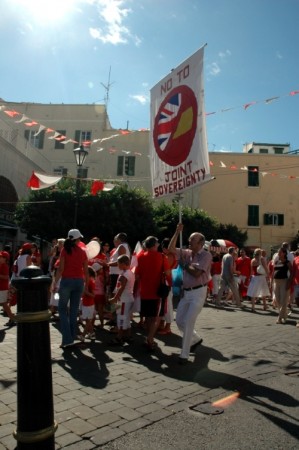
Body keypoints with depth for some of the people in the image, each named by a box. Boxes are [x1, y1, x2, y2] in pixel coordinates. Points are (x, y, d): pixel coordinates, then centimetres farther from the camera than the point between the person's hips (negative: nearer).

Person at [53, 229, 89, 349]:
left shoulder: (65, 250, -4)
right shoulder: (82, 252, 4)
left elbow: (60, 269, -9)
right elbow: (86, 271, 4)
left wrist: (55, 283, -4)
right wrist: (87, 284, 12)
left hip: (67, 281, -3)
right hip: (79, 281, 3)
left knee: (62, 309, 6)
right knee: (74, 310, 12)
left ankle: (67, 339, -2)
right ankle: (72, 337, 17)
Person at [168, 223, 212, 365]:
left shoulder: (206, 255, -12)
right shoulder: (187, 253, 7)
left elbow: (196, 273, -21)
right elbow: (171, 248, 5)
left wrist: (184, 264, -8)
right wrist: (177, 232, -1)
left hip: (198, 292, -7)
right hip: (186, 292, 7)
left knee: (188, 322, -8)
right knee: (179, 321, 13)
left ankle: (184, 354, 4)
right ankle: (195, 339, 38)